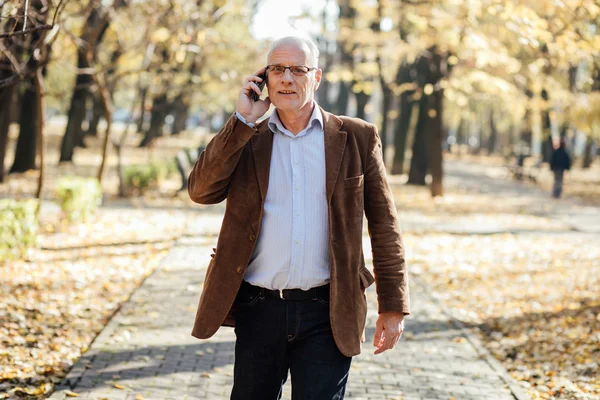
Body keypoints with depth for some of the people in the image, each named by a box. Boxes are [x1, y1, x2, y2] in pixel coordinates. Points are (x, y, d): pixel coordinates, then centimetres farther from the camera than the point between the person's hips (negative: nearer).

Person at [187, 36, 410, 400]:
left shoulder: (357, 138, 3)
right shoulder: (244, 140, 8)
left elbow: (384, 225, 4)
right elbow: (202, 191, -8)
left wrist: (393, 307, 0)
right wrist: (243, 121, -10)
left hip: (327, 314, -2)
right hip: (259, 310, 2)